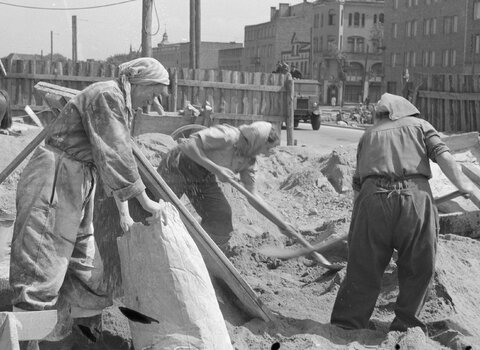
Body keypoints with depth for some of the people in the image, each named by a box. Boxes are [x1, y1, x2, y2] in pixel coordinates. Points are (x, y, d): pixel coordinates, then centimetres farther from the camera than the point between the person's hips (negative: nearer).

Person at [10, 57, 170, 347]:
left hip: (77, 188, 10)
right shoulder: (108, 95, -14)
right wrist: (145, 200, -16)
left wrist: (124, 212, 12)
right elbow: (113, 154, -22)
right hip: (53, 182, -10)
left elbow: (118, 161, 17)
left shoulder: (123, 107, 17)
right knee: (41, 270, -7)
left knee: (87, 270, 14)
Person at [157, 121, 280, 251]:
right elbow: (189, 145, -33)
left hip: (203, 177, 8)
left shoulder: (249, 160, -3)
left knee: (222, 216, 0)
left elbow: (252, 195, 3)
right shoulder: (228, 136, -28)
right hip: (178, 166, -8)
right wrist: (216, 169, -35)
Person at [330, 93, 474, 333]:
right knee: (418, 270, 14)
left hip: (372, 198, 2)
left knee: (362, 272, 8)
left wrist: (358, 210, 36)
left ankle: (346, 328, 10)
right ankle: (405, 325, 18)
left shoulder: (369, 134, 28)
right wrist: (462, 184, 13)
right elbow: (442, 155, 4)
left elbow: (357, 181, 25)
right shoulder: (419, 124, 22)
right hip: (415, 196, -2)